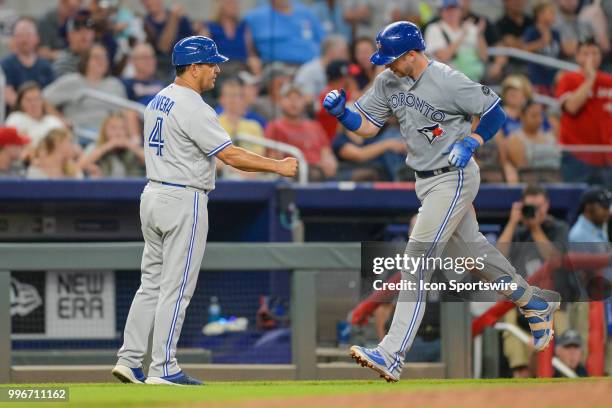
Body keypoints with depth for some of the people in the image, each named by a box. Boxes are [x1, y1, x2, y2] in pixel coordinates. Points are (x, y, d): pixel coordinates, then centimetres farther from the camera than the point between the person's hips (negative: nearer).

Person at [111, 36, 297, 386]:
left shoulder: (158, 101, 12)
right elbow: (231, 156, -20)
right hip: (183, 202, -9)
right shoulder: (193, 109, -17)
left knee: (152, 283, 12)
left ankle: (130, 360, 10)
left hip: (153, 196, 9)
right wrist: (278, 166, -14)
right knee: (176, 288, -4)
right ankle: (164, 369, -2)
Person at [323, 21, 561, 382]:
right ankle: (536, 303, 41)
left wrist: (469, 144, -24)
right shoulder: (388, 82, 0)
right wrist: (341, 112, -13)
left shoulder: (448, 82, -20)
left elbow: (495, 113, -12)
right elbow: (366, 126, 5)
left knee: (417, 262, -14)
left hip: (454, 179, -9)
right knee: (473, 244, 21)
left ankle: (392, 356, -19)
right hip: (427, 180, 9)